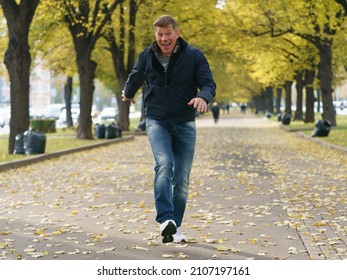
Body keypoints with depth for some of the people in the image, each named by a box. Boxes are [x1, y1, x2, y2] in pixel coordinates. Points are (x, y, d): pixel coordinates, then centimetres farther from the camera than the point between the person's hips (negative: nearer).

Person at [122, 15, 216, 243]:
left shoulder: (194, 56, -6)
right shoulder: (146, 57, 1)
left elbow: (209, 83, -12)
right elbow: (135, 78, 21)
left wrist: (203, 96, -34)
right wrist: (128, 94, 39)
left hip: (185, 124, 1)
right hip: (157, 121, 0)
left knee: (182, 177, 2)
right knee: (164, 165, -25)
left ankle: (176, 225, 15)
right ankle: (165, 220, -34)